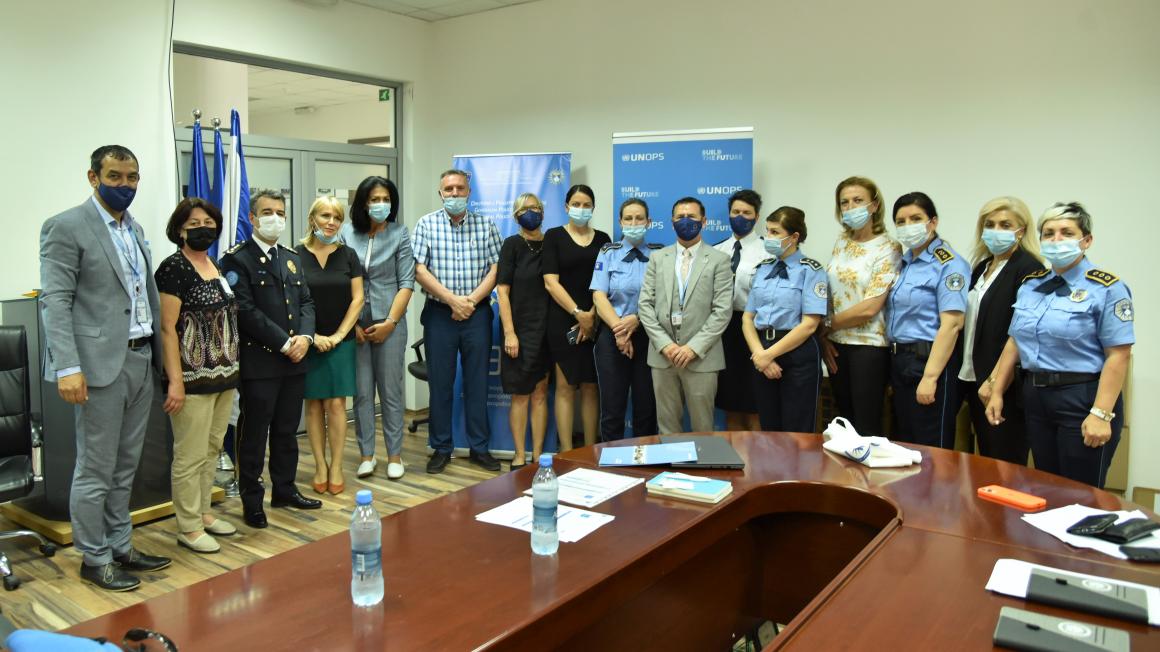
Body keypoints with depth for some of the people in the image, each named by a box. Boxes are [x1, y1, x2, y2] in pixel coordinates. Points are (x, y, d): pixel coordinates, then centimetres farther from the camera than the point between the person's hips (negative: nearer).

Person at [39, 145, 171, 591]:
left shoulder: (135, 230, 15)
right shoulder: (66, 227, -7)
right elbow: (55, 302, -12)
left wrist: (157, 351, 10)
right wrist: (68, 367, -20)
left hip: (141, 360, 7)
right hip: (101, 364, -7)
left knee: (125, 467, 15)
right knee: (96, 470, 3)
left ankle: (119, 547, 27)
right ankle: (94, 559, 16)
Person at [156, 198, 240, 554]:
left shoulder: (217, 266, 13)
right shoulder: (174, 268, -10)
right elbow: (167, 328, -14)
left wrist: (232, 370, 13)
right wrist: (175, 381, -18)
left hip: (225, 375, 8)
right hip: (194, 379, -8)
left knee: (212, 449, 16)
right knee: (191, 455, 0)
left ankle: (203, 512, 29)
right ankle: (188, 527, 12)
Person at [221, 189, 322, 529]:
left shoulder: (292, 258, 16)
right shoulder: (237, 259, -7)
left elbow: (306, 301, 12)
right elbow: (246, 311, -15)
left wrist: (304, 336, -6)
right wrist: (284, 343, -16)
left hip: (294, 360, 7)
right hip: (259, 361, -6)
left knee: (287, 430, 15)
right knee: (254, 433, 4)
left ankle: (284, 489, 28)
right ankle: (252, 500, 15)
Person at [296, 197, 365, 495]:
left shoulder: (348, 255, 4)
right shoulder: (295, 255, -1)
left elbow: (357, 299, 3)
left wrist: (339, 335, -5)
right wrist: (311, 336, -9)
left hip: (340, 342, 1)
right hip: (308, 342, -1)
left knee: (336, 404, -1)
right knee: (314, 404, 5)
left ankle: (336, 467, 9)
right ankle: (320, 466, 16)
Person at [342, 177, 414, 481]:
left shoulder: (400, 235, 1)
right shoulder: (347, 233, 2)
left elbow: (406, 283, -2)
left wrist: (389, 322, -8)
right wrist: (351, 323, -4)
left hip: (389, 323, -1)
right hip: (355, 324, 1)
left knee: (391, 390, 4)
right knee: (362, 390, 5)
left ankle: (394, 455, 14)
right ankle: (366, 454, 16)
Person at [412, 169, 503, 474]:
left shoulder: (485, 225, 6)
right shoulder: (426, 224, 2)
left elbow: (496, 268, 0)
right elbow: (419, 270, -6)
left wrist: (471, 300, -12)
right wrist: (453, 299, -13)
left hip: (477, 312, 1)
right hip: (439, 313, -1)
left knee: (477, 381, 7)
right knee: (440, 382, 5)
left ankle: (479, 447, 17)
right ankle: (441, 448, 17)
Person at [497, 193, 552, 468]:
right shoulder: (512, 245, -3)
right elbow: (502, 291, -7)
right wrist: (509, 333, -14)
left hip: (546, 329, 3)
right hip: (520, 329, -3)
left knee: (540, 394, 7)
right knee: (521, 395, 4)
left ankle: (537, 455, 15)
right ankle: (520, 456, 13)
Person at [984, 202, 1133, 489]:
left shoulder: (1106, 288, -9)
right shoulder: (1031, 285, 10)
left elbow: (1118, 355, -14)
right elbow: (1015, 342, 14)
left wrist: (1101, 414, -20)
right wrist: (996, 392, 10)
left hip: (1082, 399, -6)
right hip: (1036, 398, 6)